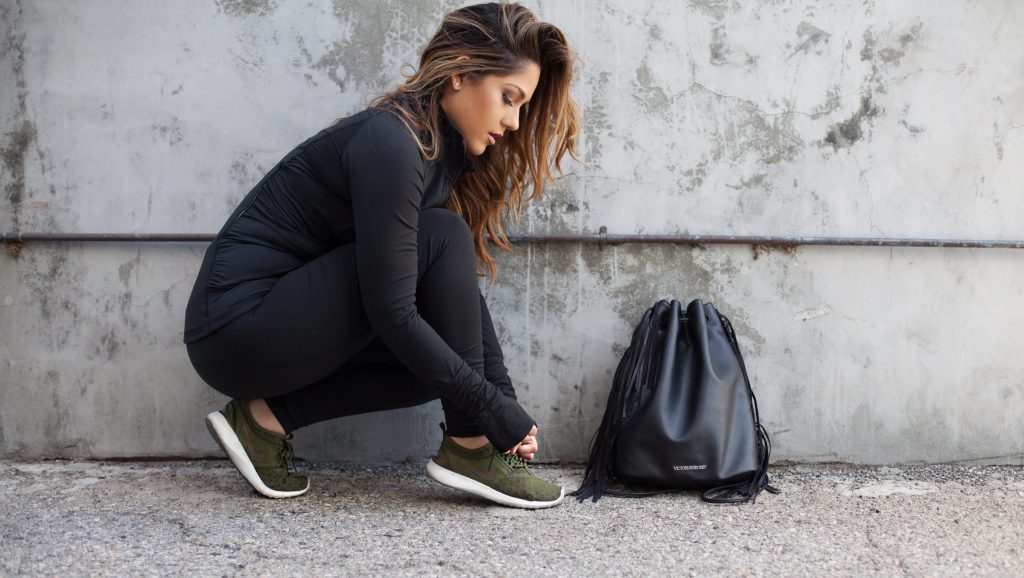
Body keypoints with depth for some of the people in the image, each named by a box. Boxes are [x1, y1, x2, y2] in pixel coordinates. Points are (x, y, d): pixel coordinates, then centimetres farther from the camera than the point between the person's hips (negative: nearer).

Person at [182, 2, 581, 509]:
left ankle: (268, 417, 2)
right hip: (237, 325, -9)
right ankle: (468, 448, -12)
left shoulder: (446, 150, 7)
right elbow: (392, 312, -24)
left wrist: (504, 394, -1)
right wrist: (496, 411, -19)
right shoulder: (390, 144, -21)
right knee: (441, 240, -17)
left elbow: (462, 284, 8)